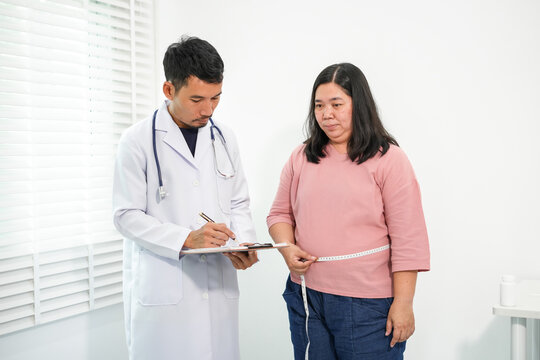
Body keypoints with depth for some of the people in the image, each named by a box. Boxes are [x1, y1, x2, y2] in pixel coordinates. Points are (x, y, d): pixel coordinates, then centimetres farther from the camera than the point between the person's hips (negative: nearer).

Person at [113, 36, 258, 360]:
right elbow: (127, 216, -8)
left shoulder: (224, 138, 9)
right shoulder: (138, 141, -5)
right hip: (160, 291, -4)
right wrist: (186, 239, -19)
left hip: (219, 287, 4)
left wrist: (245, 242, -5)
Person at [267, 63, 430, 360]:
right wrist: (287, 248, -4)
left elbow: (408, 240, -8)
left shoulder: (389, 160, -5)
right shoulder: (302, 157, 8)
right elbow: (280, 213, 16)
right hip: (306, 300, 4)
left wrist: (403, 303, -10)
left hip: (367, 306, -4)